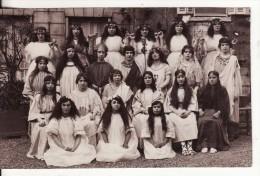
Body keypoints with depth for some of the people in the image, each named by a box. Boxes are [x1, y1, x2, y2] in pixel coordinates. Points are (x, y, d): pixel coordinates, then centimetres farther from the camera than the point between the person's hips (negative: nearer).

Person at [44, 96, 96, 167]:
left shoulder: (75, 118, 7)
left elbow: (79, 135, 0)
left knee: (86, 152, -27)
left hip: (74, 147, 0)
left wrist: (75, 147, -17)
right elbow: (53, 135, -5)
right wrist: (63, 147, -18)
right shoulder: (55, 119, 4)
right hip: (59, 147, 0)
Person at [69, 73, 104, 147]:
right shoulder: (73, 93, 13)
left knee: (91, 124, -32)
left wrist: (93, 114, -15)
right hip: (77, 116, 1)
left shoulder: (92, 93, 9)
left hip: (89, 115, 0)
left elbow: (97, 105, 3)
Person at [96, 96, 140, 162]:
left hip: (122, 144, 0)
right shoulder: (106, 116, 8)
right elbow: (102, 130, 4)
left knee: (127, 152, -29)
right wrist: (106, 143, -9)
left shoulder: (125, 115, 7)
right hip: (110, 144, 1)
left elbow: (129, 130, 3)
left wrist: (126, 143, -10)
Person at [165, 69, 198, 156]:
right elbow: (169, 104, 4)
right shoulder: (171, 90, 10)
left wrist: (188, 112, -10)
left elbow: (193, 103, 7)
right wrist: (177, 112, -10)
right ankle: (183, 145, -35)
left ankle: (190, 145, -35)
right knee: (179, 123, -32)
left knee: (191, 121, -31)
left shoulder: (189, 89, 13)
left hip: (187, 111, 1)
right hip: (175, 112, -1)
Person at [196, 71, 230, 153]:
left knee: (214, 122, -35)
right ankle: (204, 145, -29)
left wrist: (219, 112, -17)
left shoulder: (222, 90, 6)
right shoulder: (204, 89, 14)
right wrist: (200, 109, -8)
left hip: (217, 112, -2)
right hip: (206, 110, 2)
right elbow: (200, 101, 13)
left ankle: (213, 145, -28)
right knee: (202, 121, -31)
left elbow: (225, 104, 0)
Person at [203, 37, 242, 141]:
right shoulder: (215, 58, 8)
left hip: (229, 89, -1)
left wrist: (236, 91, -5)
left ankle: (231, 134, 4)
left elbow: (236, 76, 1)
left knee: (229, 110, -2)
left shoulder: (233, 59, 3)